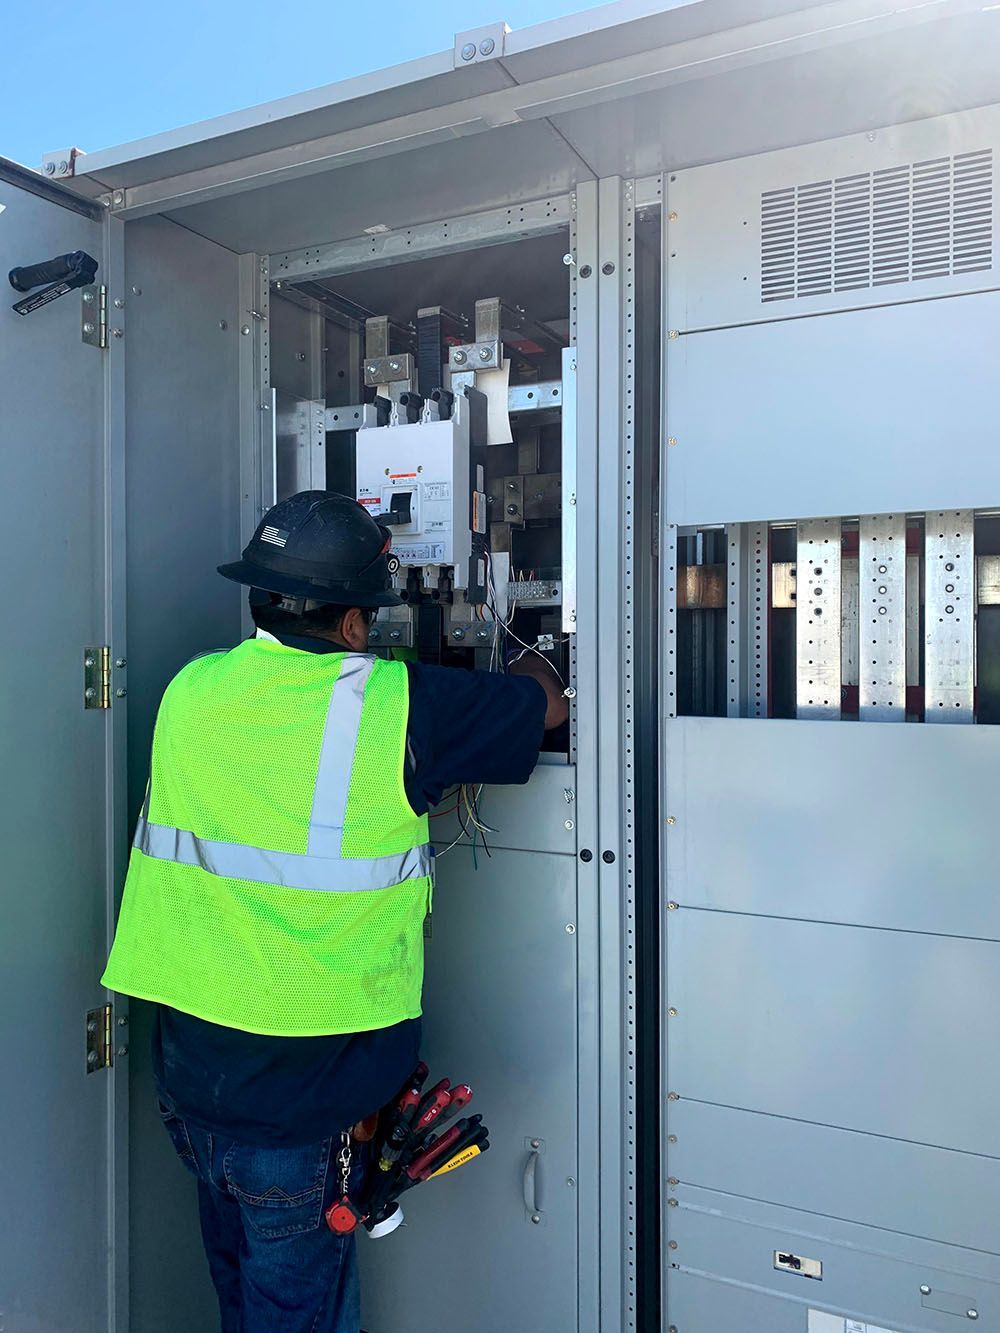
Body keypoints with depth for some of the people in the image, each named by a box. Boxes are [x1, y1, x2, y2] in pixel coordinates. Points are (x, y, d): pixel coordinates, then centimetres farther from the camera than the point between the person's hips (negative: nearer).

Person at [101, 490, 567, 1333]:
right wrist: (533, 666, 22)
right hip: (305, 1082, -5)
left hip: (188, 1061, 5)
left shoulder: (191, 692, -3)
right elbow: (548, 706, -1)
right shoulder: (395, 705, -16)